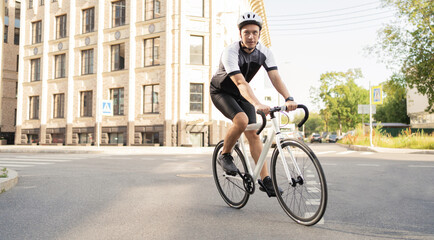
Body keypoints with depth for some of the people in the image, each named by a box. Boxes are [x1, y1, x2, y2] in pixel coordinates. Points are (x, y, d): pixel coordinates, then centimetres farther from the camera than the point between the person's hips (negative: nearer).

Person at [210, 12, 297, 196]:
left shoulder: (264, 52, -14)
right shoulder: (230, 52, -30)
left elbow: (275, 77, -23)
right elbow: (240, 82, -43)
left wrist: (288, 98, -40)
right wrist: (257, 104, -57)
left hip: (241, 94, 5)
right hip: (220, 91, -4)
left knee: (253, 134, -6)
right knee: (241, 120, -32)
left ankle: (266, 180, -2)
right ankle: (224, 155, -7)